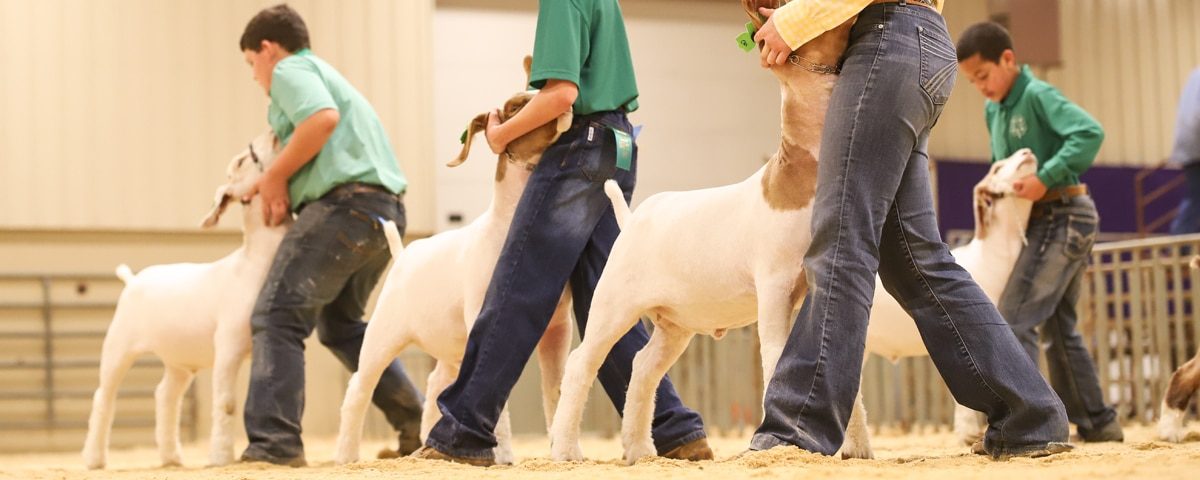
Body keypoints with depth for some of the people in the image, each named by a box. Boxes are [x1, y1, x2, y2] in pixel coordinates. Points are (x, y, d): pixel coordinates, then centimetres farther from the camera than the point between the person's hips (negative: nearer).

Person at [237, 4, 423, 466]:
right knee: (340, 323, 24)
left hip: (344, 203, -10)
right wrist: (276, 184, 17)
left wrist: (275, 175, -8)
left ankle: (273, 441, -20)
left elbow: (323, 118, -18)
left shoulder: (290, 70, 2)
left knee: (277, 315, -10)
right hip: (385, 211, 10)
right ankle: (417, 423, 22)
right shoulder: (324, 73, 31)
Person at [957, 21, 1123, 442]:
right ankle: (1097, 422, 23)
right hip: (1046, 220, 10)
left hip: (1063, 215, -10)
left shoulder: (1037, 96, -14)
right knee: (1058, 327, 16)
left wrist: (1045, 177, -29)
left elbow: (1090, 133, -25)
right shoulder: (993, 110, 11)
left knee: (1015, 319, -14)